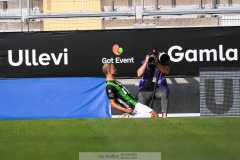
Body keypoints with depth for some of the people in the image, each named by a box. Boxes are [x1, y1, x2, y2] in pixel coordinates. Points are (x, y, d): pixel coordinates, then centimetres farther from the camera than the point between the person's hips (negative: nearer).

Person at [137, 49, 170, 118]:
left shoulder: (162, 63, 2)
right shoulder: (144, 64, 4)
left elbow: (167, 71, -17)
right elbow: (139, 74, -12)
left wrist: (157, 64, -27)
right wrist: (146, 62, -19)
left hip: (158, 88, -1)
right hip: (146, 89, 2)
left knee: (164, 93, -36)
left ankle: (164, 115, -37)